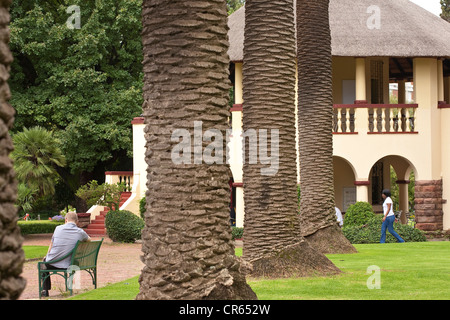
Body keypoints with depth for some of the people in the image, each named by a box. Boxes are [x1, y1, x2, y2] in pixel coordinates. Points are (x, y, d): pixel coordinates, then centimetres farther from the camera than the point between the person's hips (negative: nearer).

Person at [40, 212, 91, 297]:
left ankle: (45, 290, 33)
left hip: (52, 264, -1)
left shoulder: (58, 228, -4)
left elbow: (51, 246, 9)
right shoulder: (80, 232, -5)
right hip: (66, 266, 1)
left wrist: (47, 256, 26)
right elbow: (89, 239, 19)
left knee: (45, 260, 33)